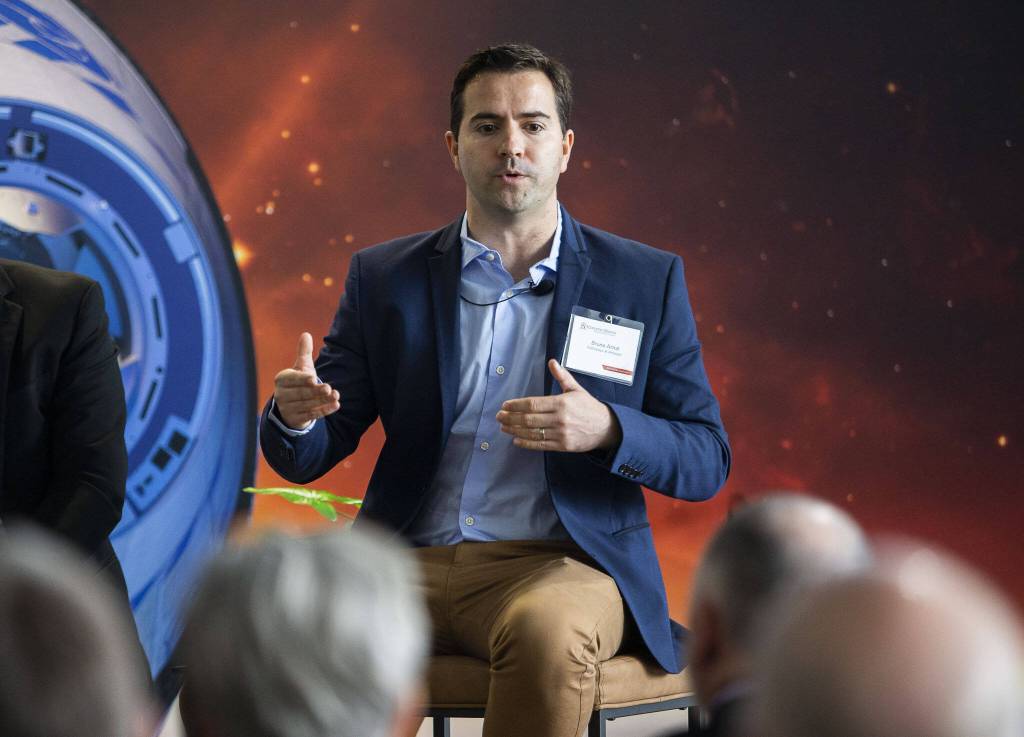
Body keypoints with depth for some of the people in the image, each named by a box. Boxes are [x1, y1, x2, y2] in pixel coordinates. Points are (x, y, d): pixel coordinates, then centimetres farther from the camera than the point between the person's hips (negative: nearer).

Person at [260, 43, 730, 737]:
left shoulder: (646, 281, 9)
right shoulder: (385, 278, 13)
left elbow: (707, 460, 7)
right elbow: (308, 456, 11)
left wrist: (606, 430, -15)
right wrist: (295, 413, -15)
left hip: (564, 567, -1)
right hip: (409, 559, 1)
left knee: (548, 633, -37)